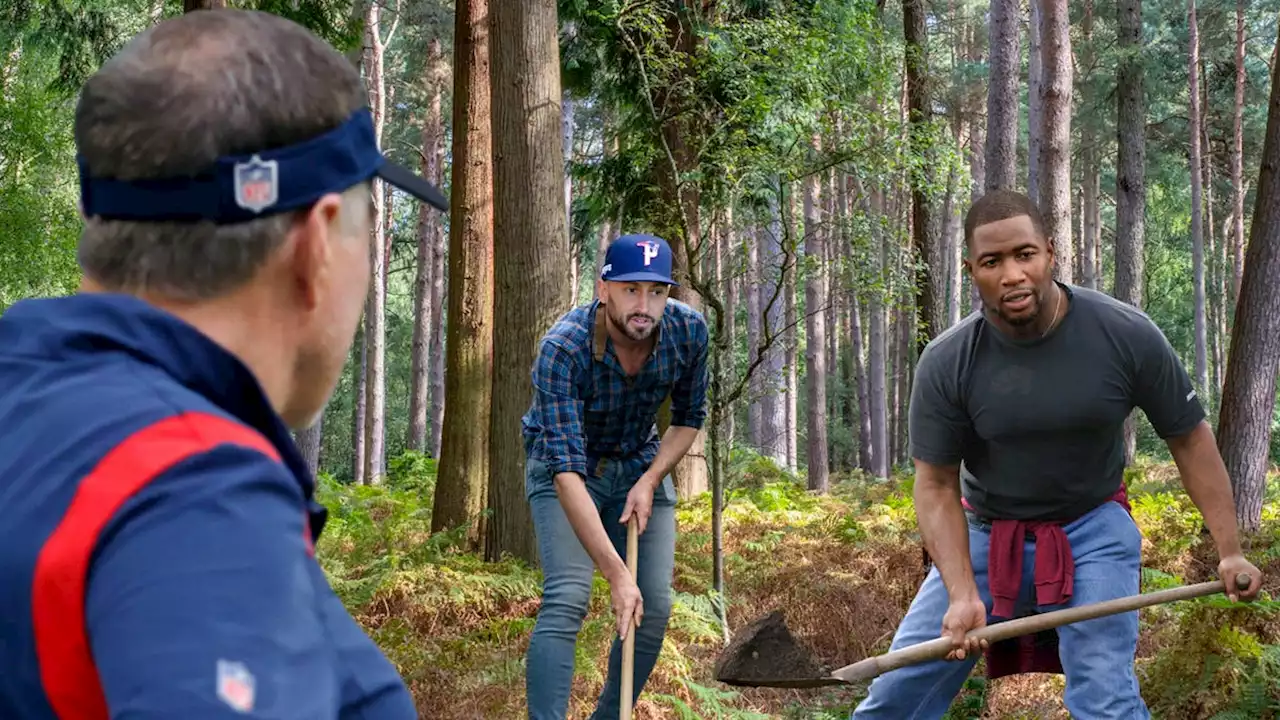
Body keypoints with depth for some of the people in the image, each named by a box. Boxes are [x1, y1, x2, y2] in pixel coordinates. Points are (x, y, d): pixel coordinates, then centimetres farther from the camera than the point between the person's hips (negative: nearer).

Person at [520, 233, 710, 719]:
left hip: (641, 464, 4)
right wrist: (616, 574, -43)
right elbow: (566, 471, -38)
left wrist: (650, 481, -17)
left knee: (654, 609, -4)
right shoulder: (562, 350, -34)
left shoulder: (689, 330, -19)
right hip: (564, 465, -4)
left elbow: (689, 418, 0)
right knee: (567, 600, -22)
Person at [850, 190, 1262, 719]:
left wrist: (1229, 550, -9)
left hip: (1094, 532, -1)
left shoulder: (1127, 336, -17)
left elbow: (1190, 437, -5)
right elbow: (936, 485, -12)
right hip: (985, 536, 1)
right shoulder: (945, 364, -17)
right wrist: (962, 593, -25)